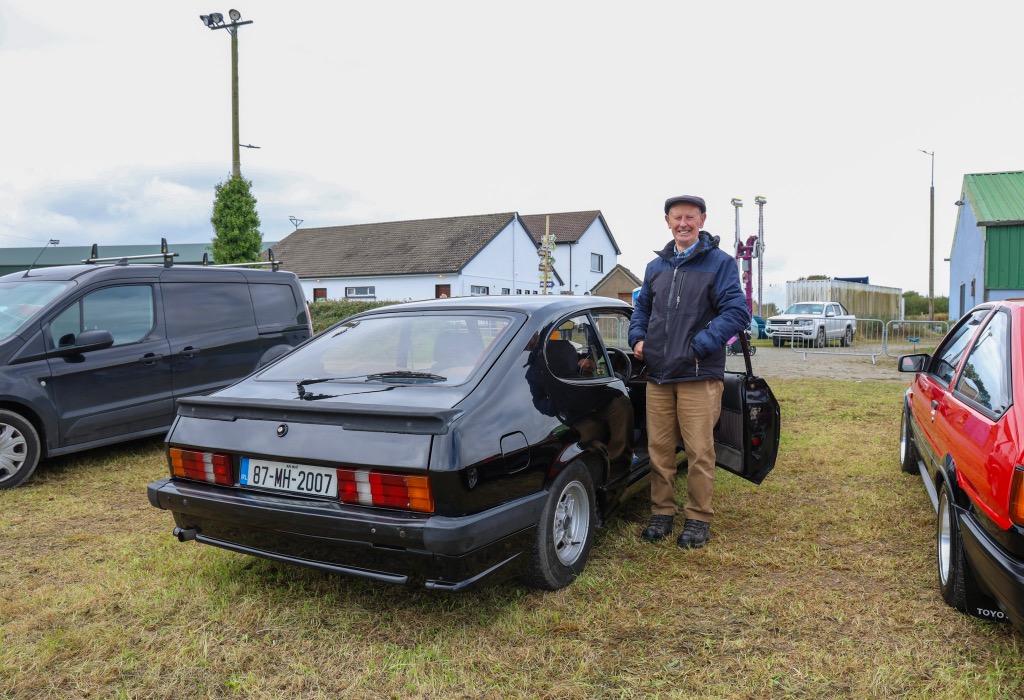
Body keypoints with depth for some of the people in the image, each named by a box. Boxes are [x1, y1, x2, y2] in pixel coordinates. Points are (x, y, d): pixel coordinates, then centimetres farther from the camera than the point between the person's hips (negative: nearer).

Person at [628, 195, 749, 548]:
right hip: (658, 374, 5)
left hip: (699, 374, -4)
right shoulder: (656, 266, 15)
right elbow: (642, 308, 27)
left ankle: (699, 518, 15)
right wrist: (638, 337, 8)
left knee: (699, 450, 0)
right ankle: (662, 512, 22)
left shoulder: (720, 262, -1)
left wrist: (700, 346, -17)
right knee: (659, 448, 8)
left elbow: (737, 312, -10)